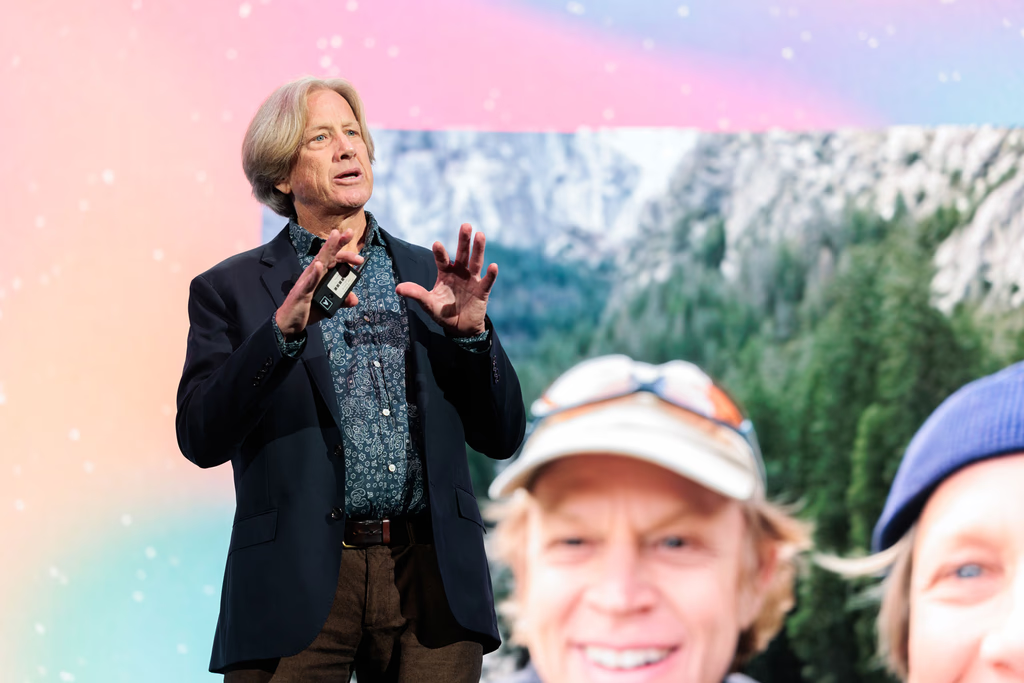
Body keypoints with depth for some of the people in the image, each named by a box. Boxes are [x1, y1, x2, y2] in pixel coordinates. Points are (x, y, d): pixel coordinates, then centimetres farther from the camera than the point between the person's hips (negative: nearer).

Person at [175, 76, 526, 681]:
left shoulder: (427, 275, 13)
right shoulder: (230, 289, 6)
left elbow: (502, 438, 11)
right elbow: (202, 439, -7)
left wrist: (471, 332, -6)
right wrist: (285, 326, -18)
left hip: (432, 581, 2)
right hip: (299, 584, -2)